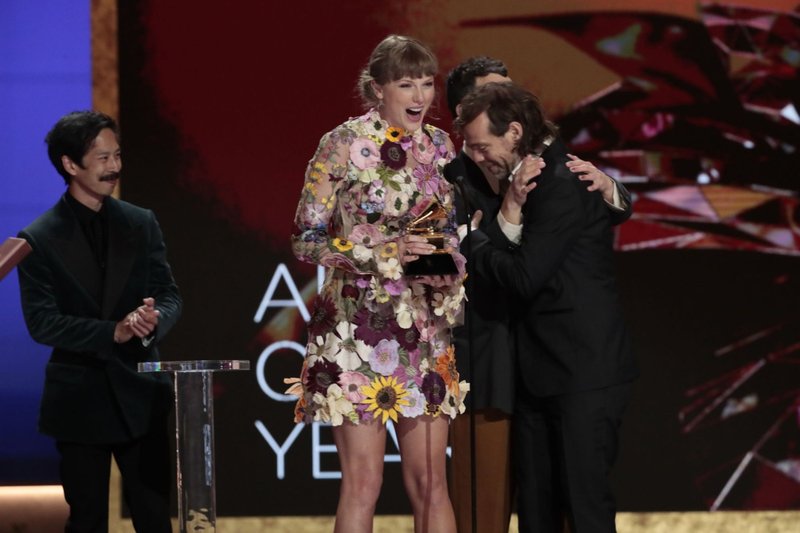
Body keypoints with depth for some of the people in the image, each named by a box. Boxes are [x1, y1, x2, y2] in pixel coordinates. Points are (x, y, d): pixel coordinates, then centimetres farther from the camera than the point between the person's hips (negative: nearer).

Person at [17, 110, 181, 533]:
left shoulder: (141, 224, 7)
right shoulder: (39, 239, -4)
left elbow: (169, 296, 6)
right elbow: (41, 322, -11)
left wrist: (153, 320, -19)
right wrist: (114, 332, -22)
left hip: (140, 393, 2)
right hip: (79, 399, -2)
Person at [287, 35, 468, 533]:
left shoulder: (439, 146, 9)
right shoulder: (344, 146, -7)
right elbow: (307, 241, -7)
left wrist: (450, 273, 0)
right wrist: (387, 251, -17)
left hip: (426, 330, 5)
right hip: (359, 328, -5)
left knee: (430, 481, 3)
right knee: (363, 481, -5)